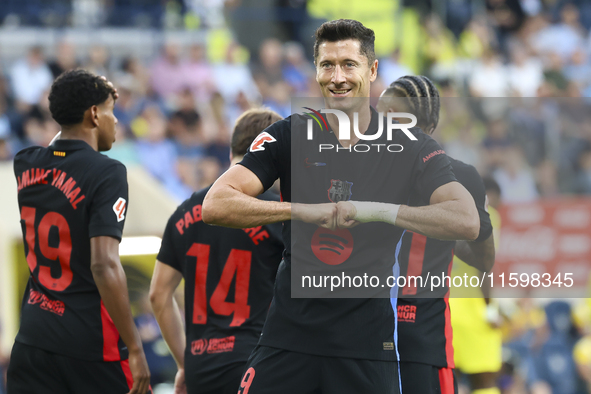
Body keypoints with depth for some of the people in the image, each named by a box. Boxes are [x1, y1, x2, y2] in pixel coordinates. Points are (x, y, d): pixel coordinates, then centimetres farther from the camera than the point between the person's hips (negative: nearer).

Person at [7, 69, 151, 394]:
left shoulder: (26, 165, 6)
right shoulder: (107, 173, -13)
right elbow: (104, 265, -22)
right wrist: (134, 348, -19)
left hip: (33, 339, 6)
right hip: (90, 343, -6)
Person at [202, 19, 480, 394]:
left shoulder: (409, 146, 0)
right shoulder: (289, 136, 1)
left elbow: (467, 222, -13)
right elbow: (215, 206, -8)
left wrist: (377, 211, -21)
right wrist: (305, 210, -19)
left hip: (368, 341, 0)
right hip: (289, 332, 1)